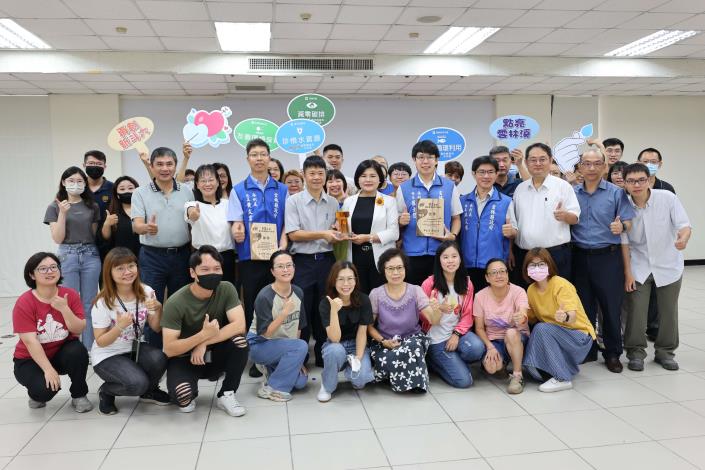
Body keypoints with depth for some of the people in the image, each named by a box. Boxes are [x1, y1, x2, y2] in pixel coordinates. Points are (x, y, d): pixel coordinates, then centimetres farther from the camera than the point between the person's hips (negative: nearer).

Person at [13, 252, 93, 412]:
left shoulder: (70, 295, -9)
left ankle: (79, 396, -7)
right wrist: (48, 370, -28)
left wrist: (64, 309, -29)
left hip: (62, 353, 2)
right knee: (45, 388, -29)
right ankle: (38, 394, 11)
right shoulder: (24, 303, -17)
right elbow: (30, 341, -22)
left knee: (78, 350, -31)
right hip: (31, 359, -2)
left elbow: (78, 330, -13)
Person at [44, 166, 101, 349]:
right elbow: (57, 239, -5)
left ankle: (89, 348, 14)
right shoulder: (55, 207, 3)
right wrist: (63, 213, -12)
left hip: (90, 256, 2)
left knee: (88, 305, 6)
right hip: (67, 257, -2)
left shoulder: (93, 206, 9)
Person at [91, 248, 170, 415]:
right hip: (107, 355, -4)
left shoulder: (146, 292, -6)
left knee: (159, 357, -30)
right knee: (137, 383, -29)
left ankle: (149, 391, 3)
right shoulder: (103, 303, -17)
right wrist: (120, 326, -30)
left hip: (135, 348, 4)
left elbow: (156, 329, 0)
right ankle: (106, 392, 5)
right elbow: (100, 342, -12)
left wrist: (158, 309, -20)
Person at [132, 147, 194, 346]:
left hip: (181, 255, 2)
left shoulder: (187, 192, 6)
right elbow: (136, 225, -11)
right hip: (153, 257, -2)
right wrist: (147, 228, -35)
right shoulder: (140, 193, -1)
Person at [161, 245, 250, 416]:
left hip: (214, 354, 3)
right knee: (182, 394, -32)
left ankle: (226, 395, -7)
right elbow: (169, 349, -22)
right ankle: (189, 397, 7)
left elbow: (239, 325, -23)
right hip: (184, 357, -2)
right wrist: (203, 335, -35)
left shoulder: (226, 289, -14)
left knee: (239, 340, -28)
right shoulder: (175, 302, -22)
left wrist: (204, 344, -28)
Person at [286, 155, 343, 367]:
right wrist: (322, 234, -17)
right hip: (303, 262, -3)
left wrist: (337, 236, -8)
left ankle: (323, 355, 23)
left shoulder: (333, 202, 9)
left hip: (327, 260, 3)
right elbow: (293, 234, -10)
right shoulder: (294, 201, -3)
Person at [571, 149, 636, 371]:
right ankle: (587, 350, 24)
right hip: (580, 257, 2)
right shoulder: (571, 193, 8)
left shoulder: (616, 193, 1)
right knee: (584, 307, 10)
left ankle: (613, 353, 16)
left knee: (611, 307, 2)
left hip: (608, 256, -2)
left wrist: (621, 226, -23)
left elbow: (628, 222, -3)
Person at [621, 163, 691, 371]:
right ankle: (636, 352, 16)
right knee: (635, 311, -1)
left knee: (668, 311, 9)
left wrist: (684, 238, -41)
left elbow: (684, 225, -16)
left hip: (668, 265, 0)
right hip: (639, 267, 0)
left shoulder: (667, 198, -14)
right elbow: (624, 242, -6)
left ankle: (665, 351, 27)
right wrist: (628, 272, -6)